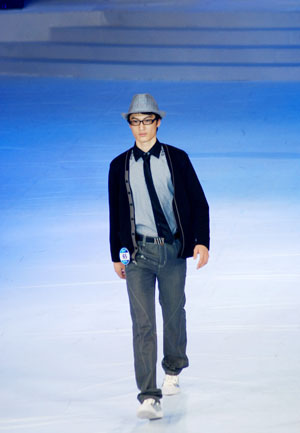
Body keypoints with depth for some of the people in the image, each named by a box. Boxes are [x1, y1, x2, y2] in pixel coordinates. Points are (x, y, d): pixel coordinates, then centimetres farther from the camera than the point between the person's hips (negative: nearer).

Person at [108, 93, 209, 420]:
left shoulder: (177, 159, 2)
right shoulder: (120, 166, 4)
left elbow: (198, 202, 2)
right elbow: (116, 213, 10)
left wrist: (202, 241, -8)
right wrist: (116, 255, 11)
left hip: (174, 249, 1)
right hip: (138, 252, -1)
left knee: (174, 313, 16)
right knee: (143, 323, -10)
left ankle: (172, 371, 41)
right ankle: (149, 397, -14)